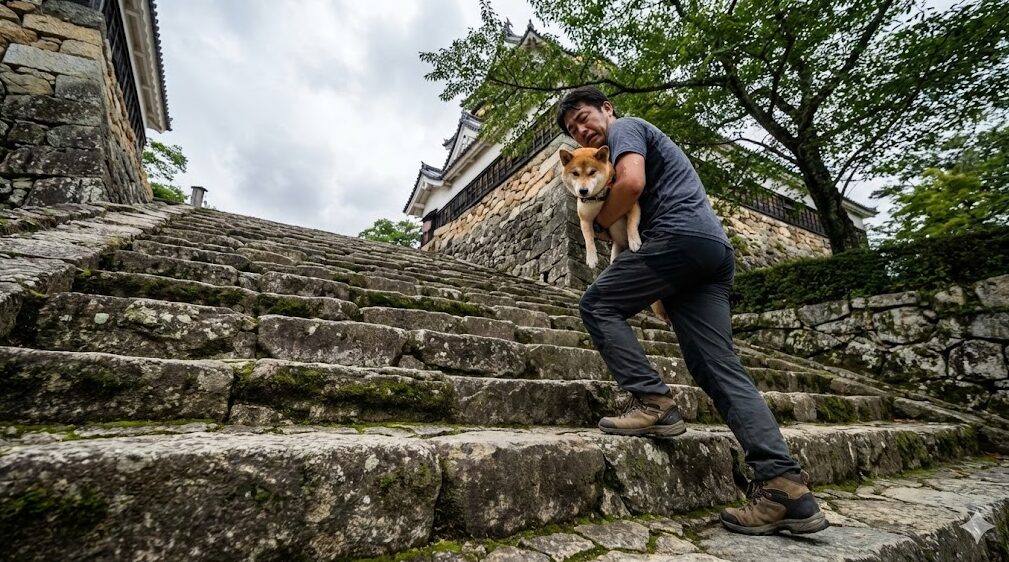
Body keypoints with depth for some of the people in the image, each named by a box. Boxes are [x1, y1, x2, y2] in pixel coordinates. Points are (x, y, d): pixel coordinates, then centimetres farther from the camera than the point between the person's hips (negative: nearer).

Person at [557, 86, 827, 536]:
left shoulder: (624, 127, 9)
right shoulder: (641, 143, 37)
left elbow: (632, 183, -13)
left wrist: (599, 223, 3)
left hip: (681, 235, -9)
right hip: (715, 246, 9)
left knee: (597, 305, -1)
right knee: (719, 366, 0)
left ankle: (652, 402, -9)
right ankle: (784, 484, -6)